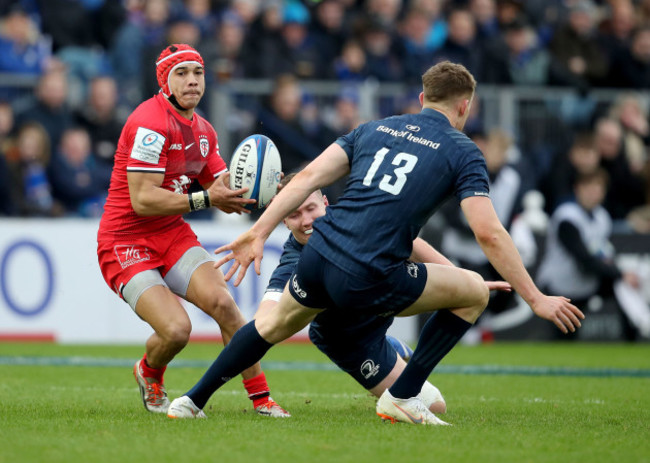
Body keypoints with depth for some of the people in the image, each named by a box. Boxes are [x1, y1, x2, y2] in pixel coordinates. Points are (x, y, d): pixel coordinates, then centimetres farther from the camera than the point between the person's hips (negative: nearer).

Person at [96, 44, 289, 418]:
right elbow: (142, 199, -23)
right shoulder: (151, 123, -18)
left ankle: (261, 398, -6)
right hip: (125, 242, -7)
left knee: (223, 304, -16)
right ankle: (149, 374, 14)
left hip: (173, 235, 7)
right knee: (176, 329, -22)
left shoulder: (203, 130, 9)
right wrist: (205, 199, -27)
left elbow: (223, 191, 13)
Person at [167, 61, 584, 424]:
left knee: (276, 324, 34)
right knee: (475, 292, 14)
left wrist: (259, 233, 10)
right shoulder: (462, 152, 6)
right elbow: (488, 233, -4)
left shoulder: (376, 128, 19)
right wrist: (536, 299, 1)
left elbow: (310, 176, 10)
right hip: (372, 281, -5)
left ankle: (192, 400, 34)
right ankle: (402, 397, 14)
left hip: (319, 258, 5)